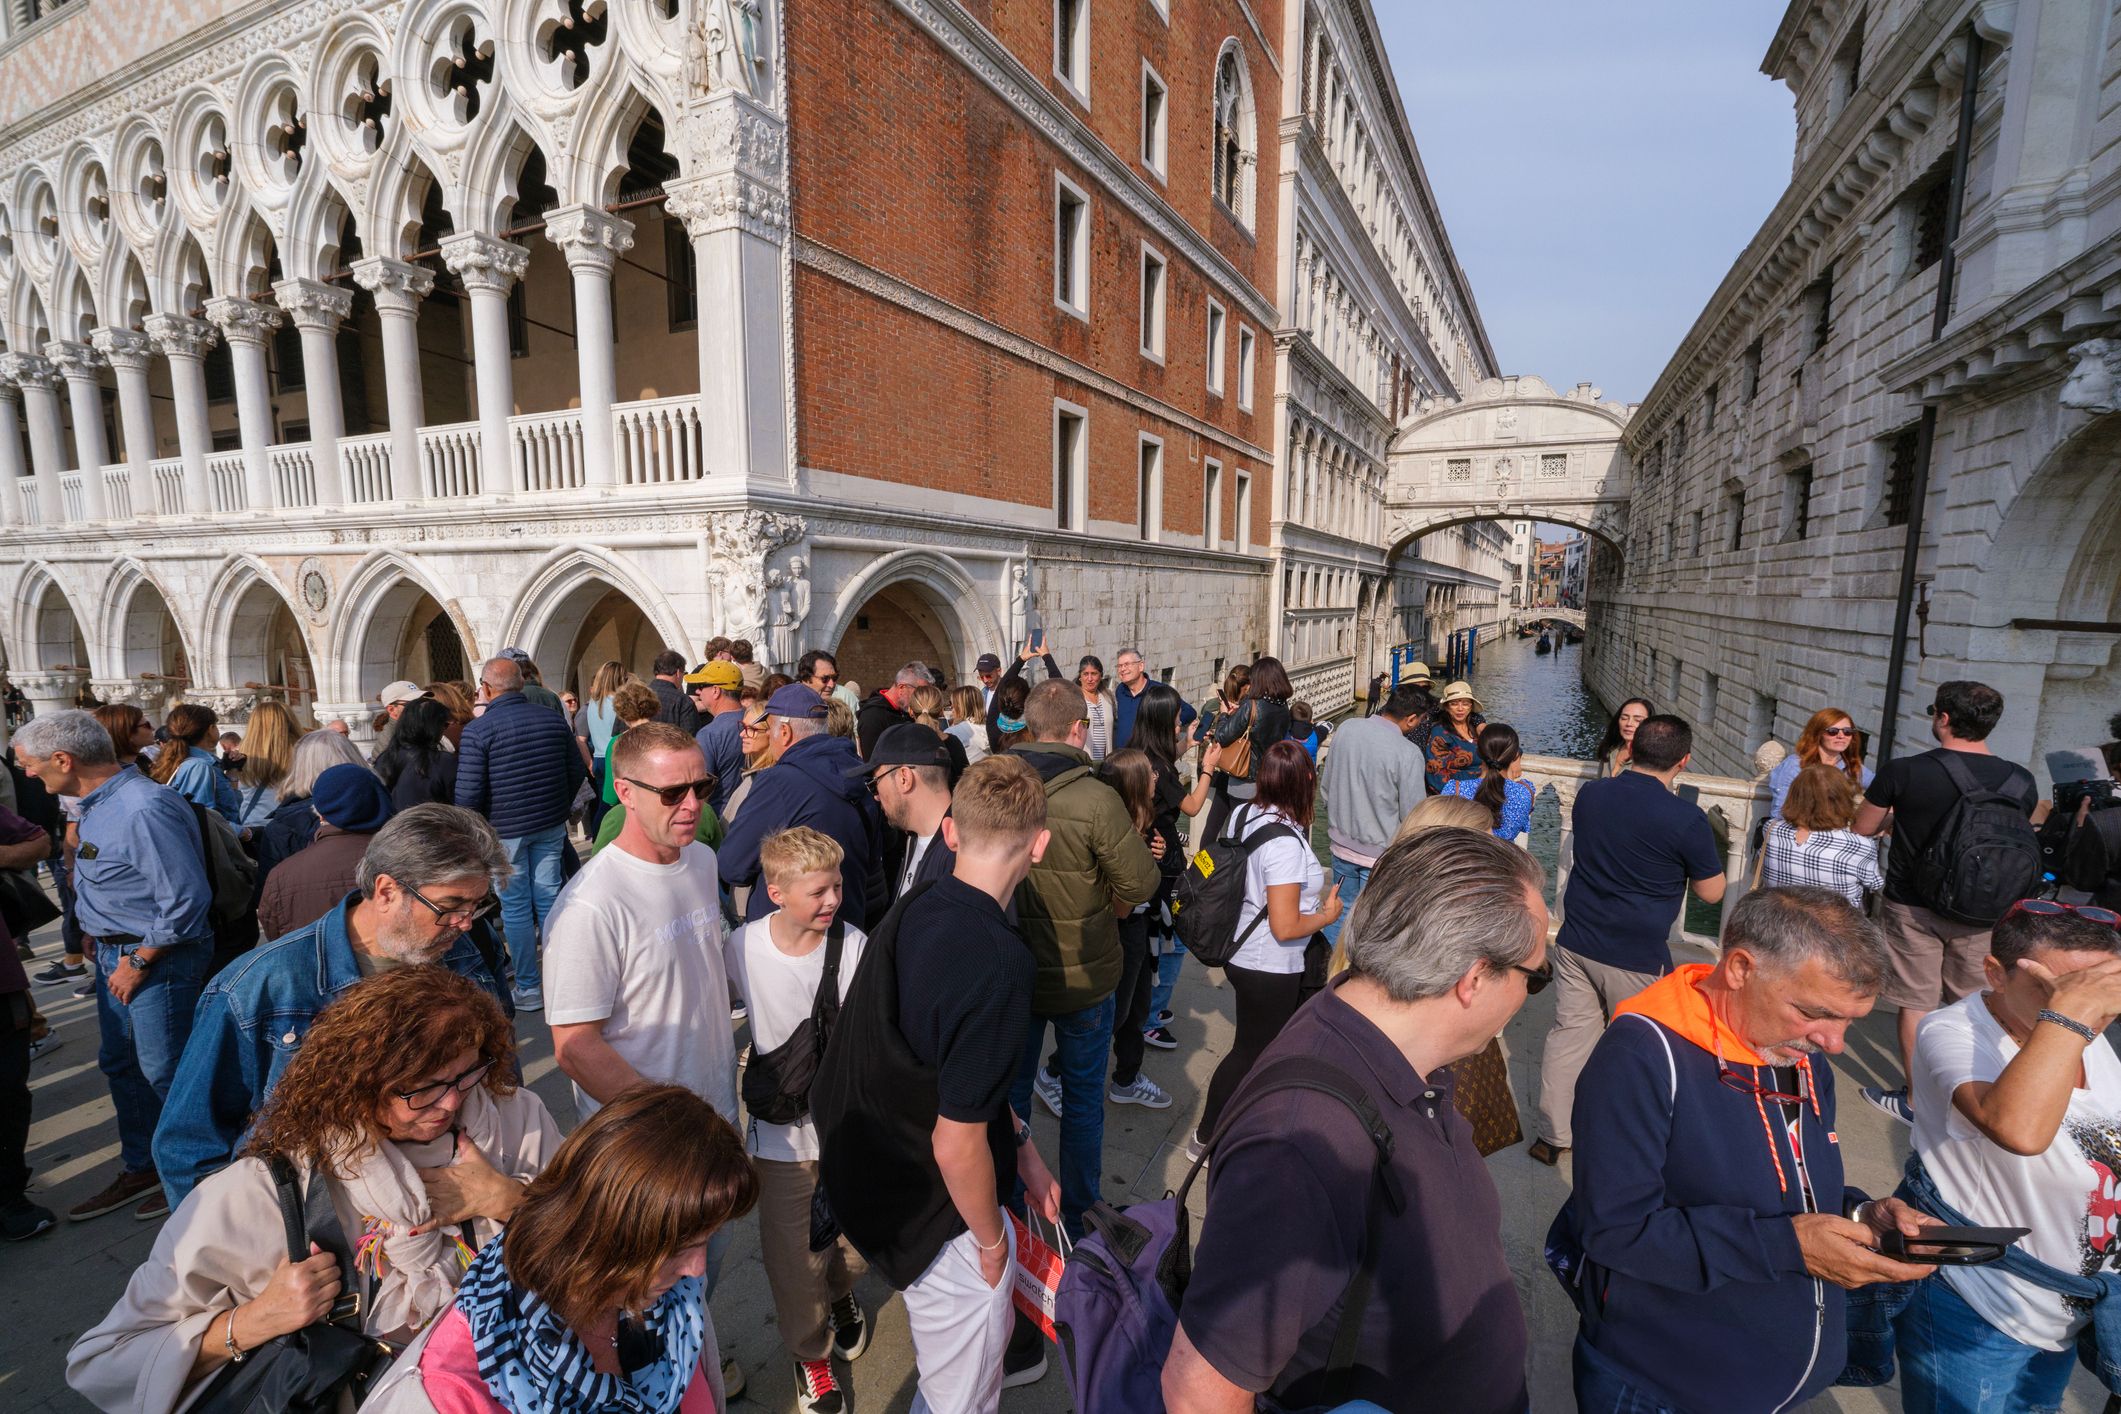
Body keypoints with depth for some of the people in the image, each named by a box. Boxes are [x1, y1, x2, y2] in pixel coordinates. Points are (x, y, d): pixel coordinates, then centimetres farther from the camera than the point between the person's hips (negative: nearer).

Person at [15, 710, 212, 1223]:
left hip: (158, 959, -10)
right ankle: (140, 1168, 37)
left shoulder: (144, 810, -26)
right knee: (119, 1064, 20)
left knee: (163, 1071, 2)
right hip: (115, 952, 10)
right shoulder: (100, 803, 7)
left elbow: (186, 898, -27)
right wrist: (97, 931, 11)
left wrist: (140, 960, -19)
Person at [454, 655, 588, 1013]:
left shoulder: (477, 731, -13)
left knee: (515, 907, 6)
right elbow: (577, 771, 7)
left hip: (505, 830, -4)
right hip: (551, 826, 4)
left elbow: (468, 793, -15)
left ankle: (529, 989, 14)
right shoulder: (554, 720, 1)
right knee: (549, 898, 12)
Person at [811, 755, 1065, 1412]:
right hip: (940, 1221, -7)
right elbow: (957, 1143, -29)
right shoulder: (996, 962, -35)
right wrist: (991, 1238, -9)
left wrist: (1023, 1149, 11)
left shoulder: (910, 911, -8)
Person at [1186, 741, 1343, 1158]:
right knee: (1252, 1052, 11)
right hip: (1270, 969, -8)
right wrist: (1327, 915, -9)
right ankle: (1207, 1138, 27)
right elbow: (1285, 927, -27)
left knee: (1254, 1044, 24)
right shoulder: (1286, 843, -30)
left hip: (1241, 952, 8)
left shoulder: (1243, 814, -5)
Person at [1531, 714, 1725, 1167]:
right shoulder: (1686, 819, -17)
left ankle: (1552, 1136, 21)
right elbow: (1712, 892, -4)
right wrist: (1702, 854, 12)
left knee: (1569, 1035, 11)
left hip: (1575, 942, 4)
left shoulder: (1590, 794, -2)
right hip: (1637, 956, -4)